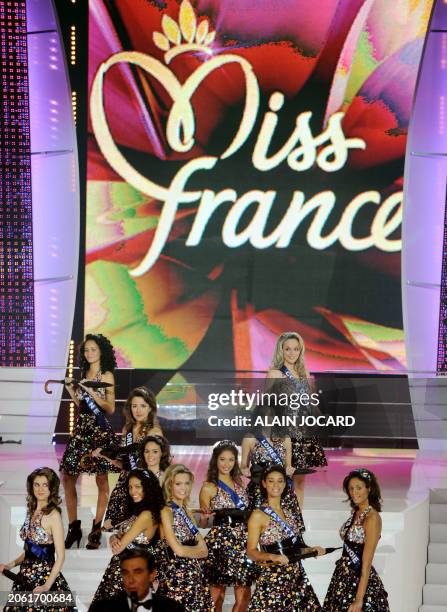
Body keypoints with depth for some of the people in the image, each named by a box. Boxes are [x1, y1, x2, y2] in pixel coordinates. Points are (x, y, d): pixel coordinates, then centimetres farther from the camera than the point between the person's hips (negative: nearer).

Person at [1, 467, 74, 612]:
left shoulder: (53, 514, -14)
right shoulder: (31, 511, 6)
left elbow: (60, 556, -15)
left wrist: (47, 585, -21)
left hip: (44, 577, -6)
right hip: (25, 578, 6)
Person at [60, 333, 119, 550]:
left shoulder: (107, 375, -3)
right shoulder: (84, 374, 15)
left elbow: (110, 408, -7)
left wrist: (92, 392, -17)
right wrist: (71, 390, 5)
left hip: (100, 431, -7)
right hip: (81, 428, 7)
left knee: (101, 479, 1)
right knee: (67, 477, 3)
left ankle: (96, 530, 9)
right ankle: (74, 527, 13)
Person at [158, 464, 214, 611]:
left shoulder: (186, 511, 12)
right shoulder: (166, 511, -11)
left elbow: (204, 550, 7)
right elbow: (178, 550, -15)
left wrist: (188, 550, -11)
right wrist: (197, 550, 2)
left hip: (194, 573, 7)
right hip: (177, 574, -7)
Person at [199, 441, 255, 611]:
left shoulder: (239, 483, 14)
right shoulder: (208, 487, -2)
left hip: (242, 542, 5)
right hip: (219, 543, -5)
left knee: (244, 596, 2)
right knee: (217, 595, 0)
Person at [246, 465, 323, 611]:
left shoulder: (288, 512, 11)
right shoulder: (258, 515, -8)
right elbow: (251, 551, -10)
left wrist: (312, 550, 6)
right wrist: (272, 557, -25)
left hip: (297, 576, 6)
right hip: (273, 578, -6)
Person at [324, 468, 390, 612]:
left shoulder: (372, 517, -18)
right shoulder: (356, 512, 6)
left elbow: (367, 563, -20)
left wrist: (359, 599, -21)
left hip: (359, 580, -7)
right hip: (345, 577, 7)